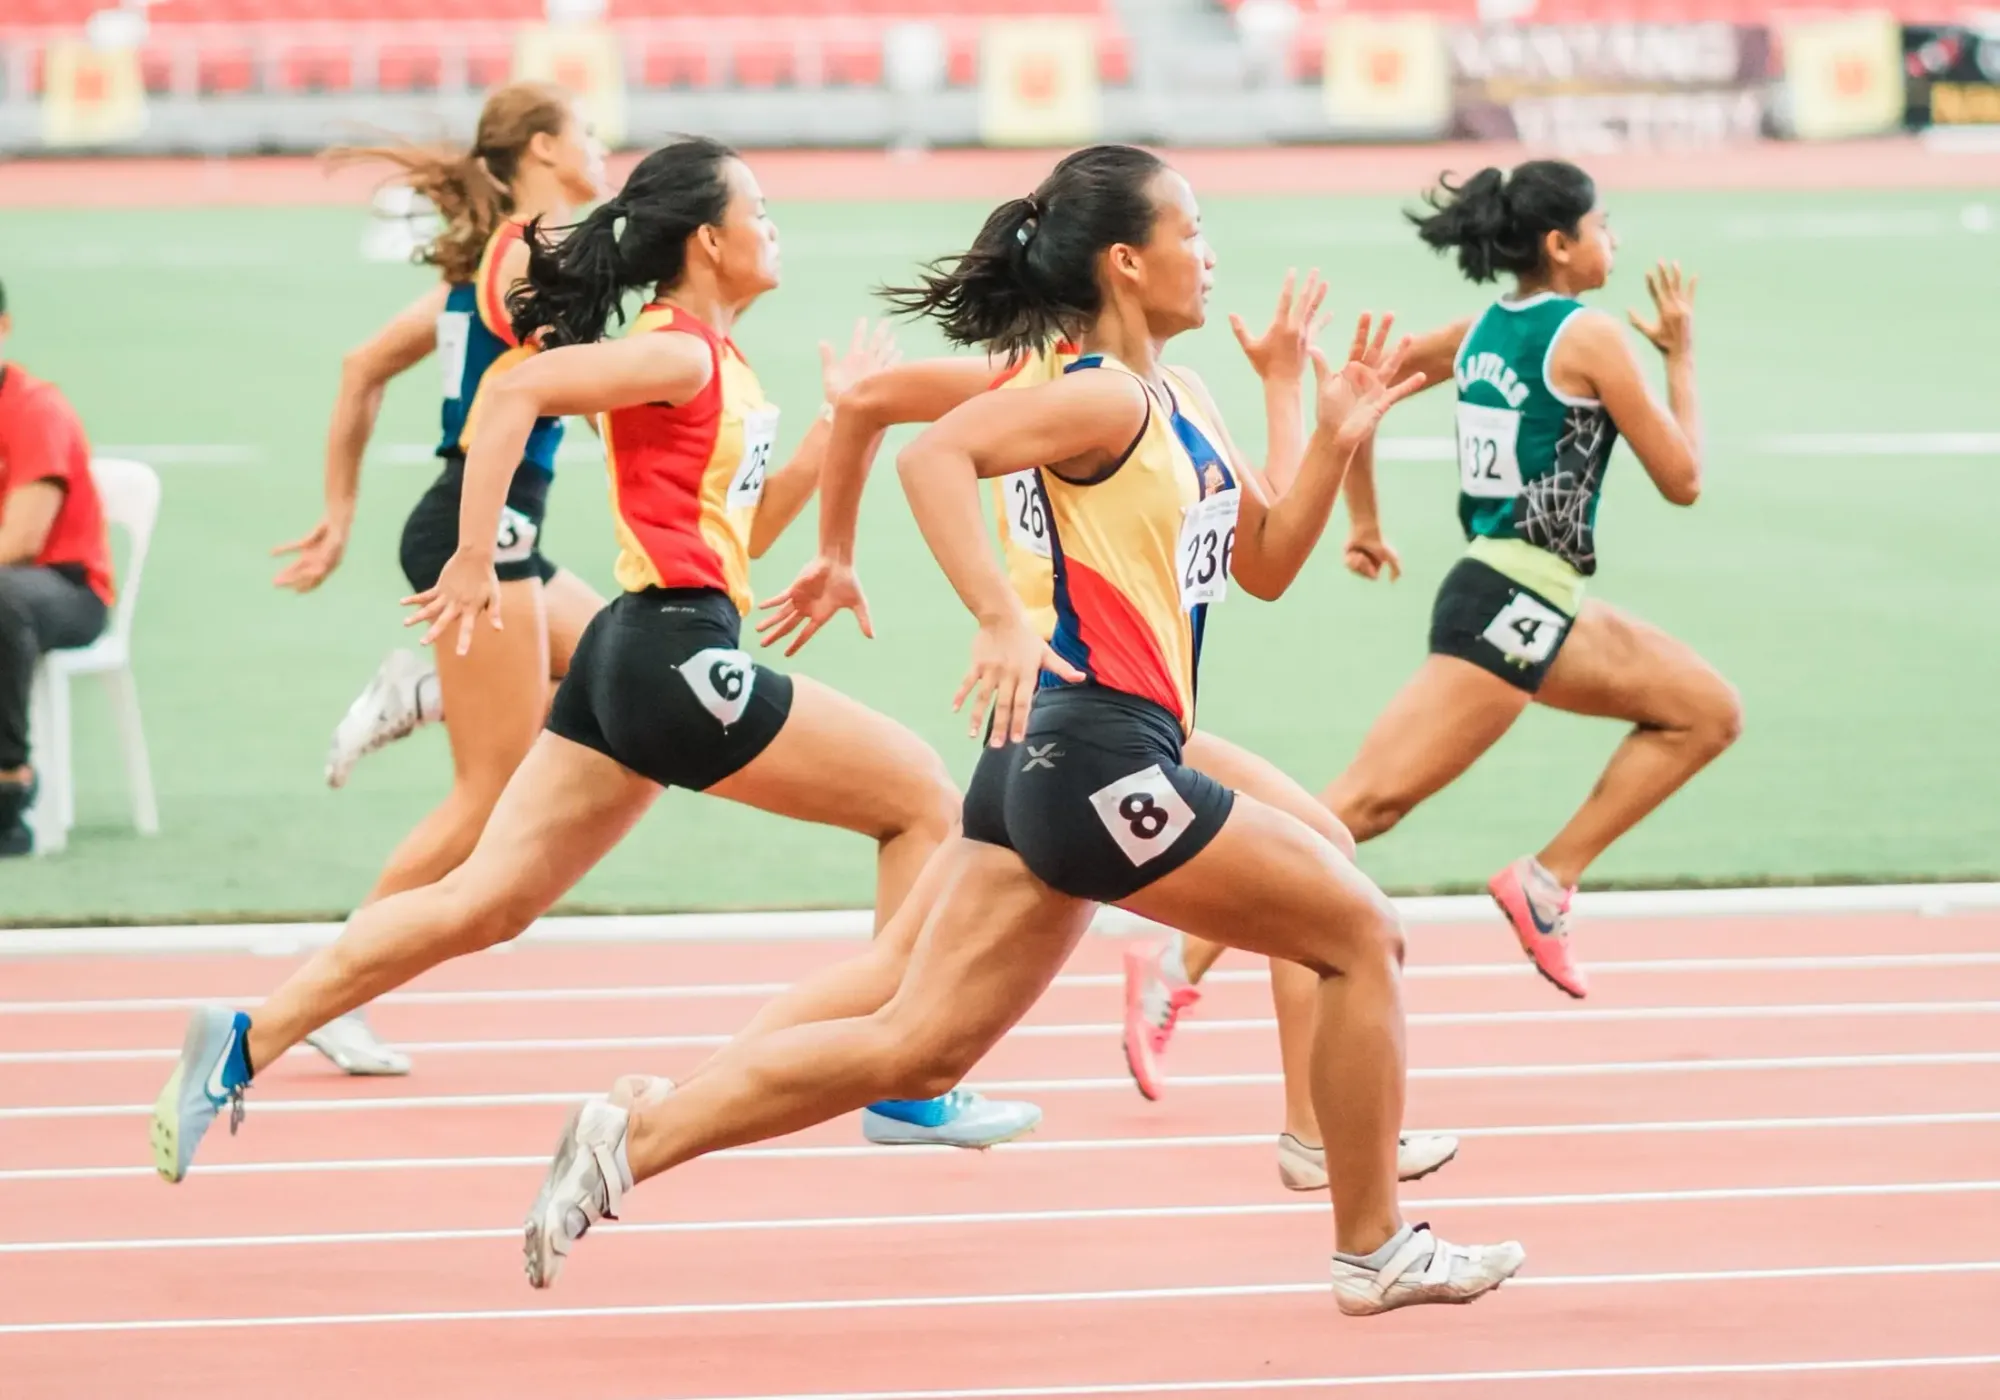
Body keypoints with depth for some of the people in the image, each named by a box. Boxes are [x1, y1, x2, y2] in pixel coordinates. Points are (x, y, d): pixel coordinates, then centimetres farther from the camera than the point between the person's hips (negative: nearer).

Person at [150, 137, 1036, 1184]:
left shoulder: (716, 363, 19)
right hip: (675, 654, -10)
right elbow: (515, 392, -22)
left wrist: (836, 427, 15)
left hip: (633, 660, 10)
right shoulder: (677, 352, -10)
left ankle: (245, 1043, 1)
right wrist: (475, 560, -24)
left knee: (482, 904, 5)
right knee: (922, 796, 1)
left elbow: (746, 528, 26)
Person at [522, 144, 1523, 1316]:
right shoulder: (1104, 399, -11)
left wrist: (1336, 443, 11)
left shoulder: (1185, 404, 18)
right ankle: (1376, 1251, 12)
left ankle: (631, 1142, -1)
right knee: (1363, 934, 2)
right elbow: (937, 455, -26)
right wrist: (1001, 619, -35)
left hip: (1053, 766, 10)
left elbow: (1265, 565, 25)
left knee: (916, 1048, 4)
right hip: (1100, 750, -10)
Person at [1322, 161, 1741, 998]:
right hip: (1512, 607, -10)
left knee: (1709, 711, 15)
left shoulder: (1482, 331, 12)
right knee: (1366, 803, -15)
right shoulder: (1589, 338, -10)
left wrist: (1363, 523, 24)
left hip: (1539, 608, 10)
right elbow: (1682, 480, -5)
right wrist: (1681, 355, 6)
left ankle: (1549, 881, 7)